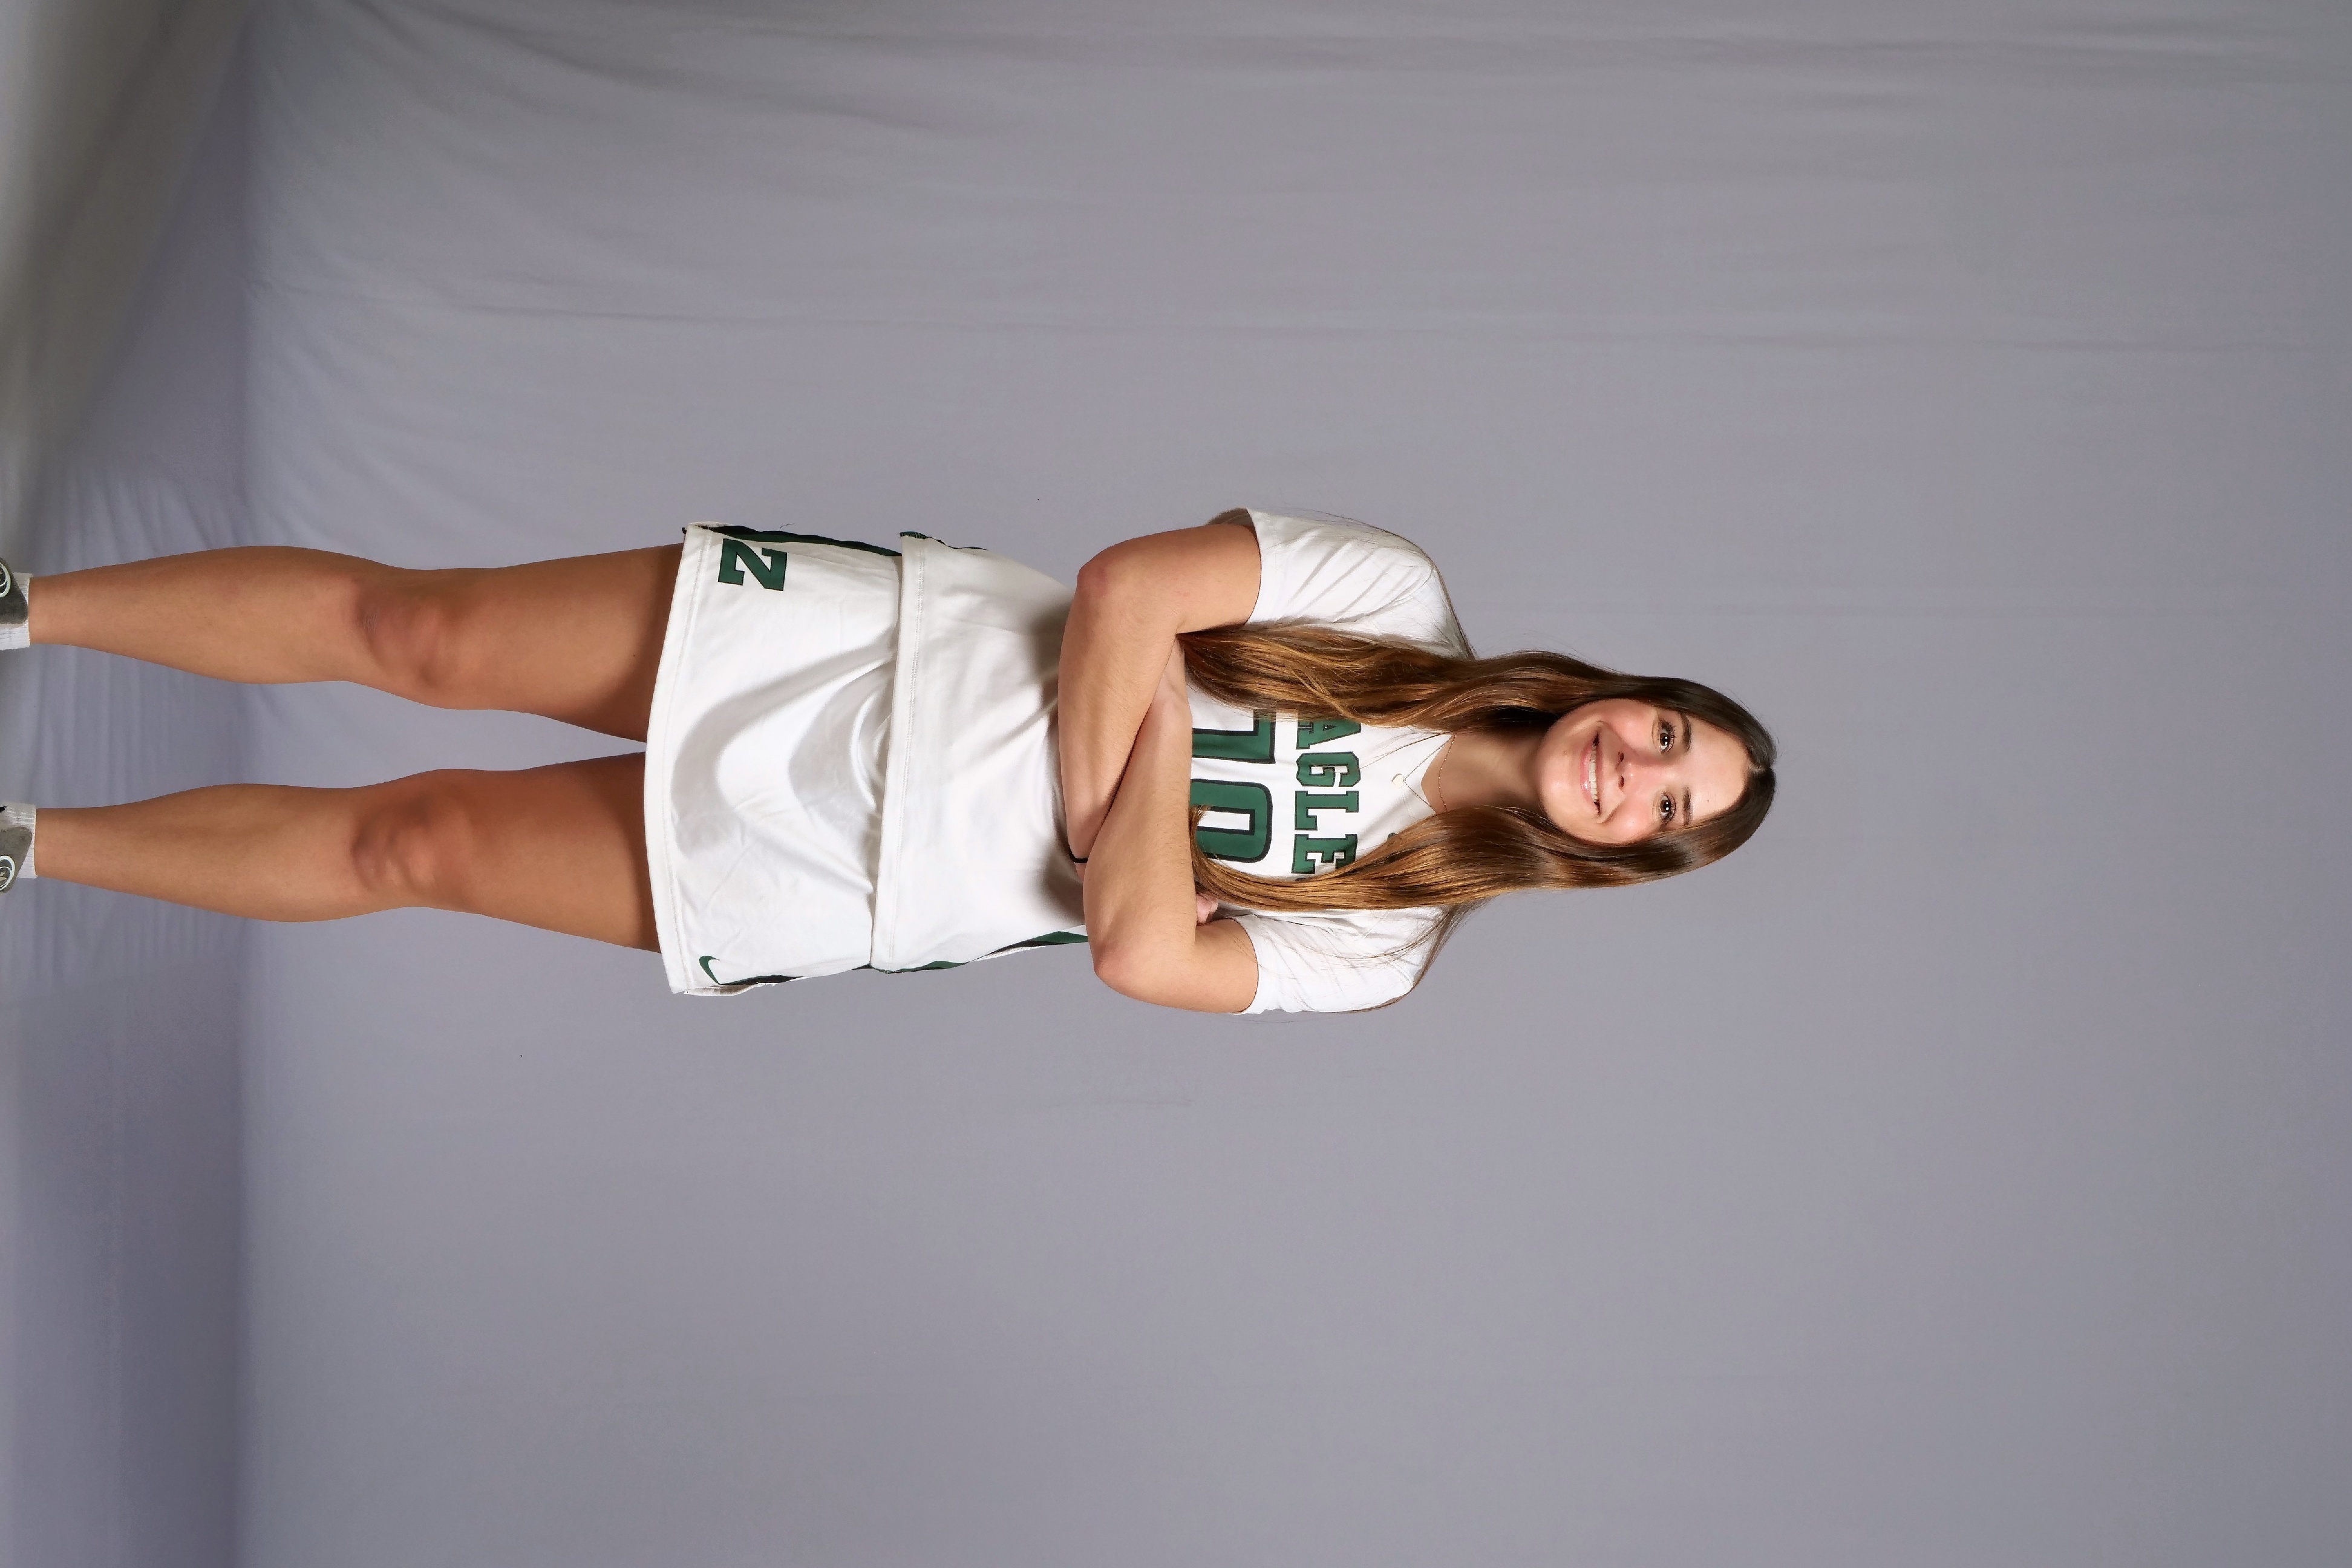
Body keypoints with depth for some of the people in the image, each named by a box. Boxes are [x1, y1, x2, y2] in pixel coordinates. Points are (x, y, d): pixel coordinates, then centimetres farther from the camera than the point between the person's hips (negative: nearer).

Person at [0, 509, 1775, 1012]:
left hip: (832, 886, 0)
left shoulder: (1378, 946, -2)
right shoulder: (1394, 597, -3)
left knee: (418, 840, -6)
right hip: (876, 644, 1)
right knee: (414, 628, -9)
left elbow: (1141, 949, -15)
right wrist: (1114, 735, -16)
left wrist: (1152, 731, -14)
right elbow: (1127, 584, -8)